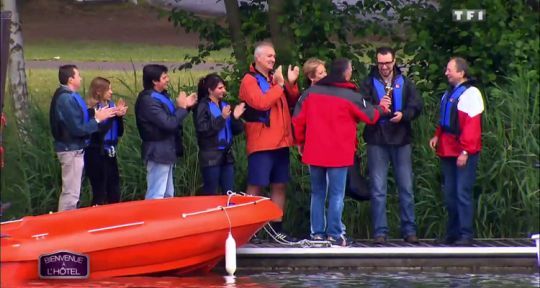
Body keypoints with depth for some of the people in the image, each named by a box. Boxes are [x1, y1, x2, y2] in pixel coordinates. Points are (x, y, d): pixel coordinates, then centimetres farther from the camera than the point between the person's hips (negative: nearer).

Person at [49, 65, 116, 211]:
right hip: (71, 150, -11)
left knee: (70, 192, 17)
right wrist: (97, 119, -15)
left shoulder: (69, 96, 12)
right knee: (71, 194, -6)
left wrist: (94, 115, 0)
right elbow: (77, 129, -24)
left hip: (74, 149, 11)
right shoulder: (66, 99, -20)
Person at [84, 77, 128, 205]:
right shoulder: (92, 110, -12)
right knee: (100, 194, -2)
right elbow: (99, 131, -23)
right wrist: (113, 115, -17)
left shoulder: (111, 105, 7)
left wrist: (119, 116, -6)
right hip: (97, 154, -7)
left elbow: (119, 132, 10)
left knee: (115, 194, 10)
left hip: (110, 153, 7)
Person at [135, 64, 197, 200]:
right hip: (158, 153, -11)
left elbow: (171, 118, 20)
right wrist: (181, 107, -12)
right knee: (156, 197, -9)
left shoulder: (161, 96, 11)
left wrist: (185, 106, 8)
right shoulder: (148, 101, -20)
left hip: (166, 152, 11)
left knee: (167, 195, 17)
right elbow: (169, 124, -25)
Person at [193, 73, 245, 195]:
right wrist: (222, 118, -23)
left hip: (226, 155, 6)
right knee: (210, 194, -1)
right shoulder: (203, 107, -6)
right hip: (211, 156, -6)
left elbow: (236, 130, 13)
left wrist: (236, 118, -6)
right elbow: (203, 130, -19)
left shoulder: (225, 106, 12)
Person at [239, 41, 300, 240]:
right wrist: (279, 85, -16)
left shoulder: (274, 78, 17)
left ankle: (277, 227, 15)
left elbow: (291, 103, 16)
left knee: (279, 185, 9)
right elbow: (261, 103, -20)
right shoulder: (250, 80, -5)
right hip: (260, 144, -7)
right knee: (256, 186, -7)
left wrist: (291, 84, 0)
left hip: (280, 142, 7)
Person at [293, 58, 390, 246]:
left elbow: (298, 119, 3)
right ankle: (335, 234, -4)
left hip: (314, 152, 3)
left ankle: (317, 233, 9)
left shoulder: (311, 92, 3)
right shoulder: (351, 97, -6)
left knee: (317, 193, 11)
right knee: (336, 194, 0)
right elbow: (370, 116, 4)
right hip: (339, 153, -3)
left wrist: (300, 141, 16)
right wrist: (382, 108, 26)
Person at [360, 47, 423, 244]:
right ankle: (380, 231, 3)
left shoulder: (405, 83, 9)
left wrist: (403, 115, -17)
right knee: (378, 189, 0)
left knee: (406, 187, 5)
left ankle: (409, 230, 11)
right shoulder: (369, 84, 4)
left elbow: (417, 106, 2)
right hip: (377, 141, -2)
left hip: (401, 140, 2)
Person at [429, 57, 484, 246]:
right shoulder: (449, 94, 17)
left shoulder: (470, 94, -11)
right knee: (450, 193, 11)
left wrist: (465, 151, -20)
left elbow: (472, 125, -17)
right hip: (448, 152, 9)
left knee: (463, 193, -10)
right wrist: (437, 136, 10)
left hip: (464, 153, -9)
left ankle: (466, 235, -9)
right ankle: (453, 233, 17)